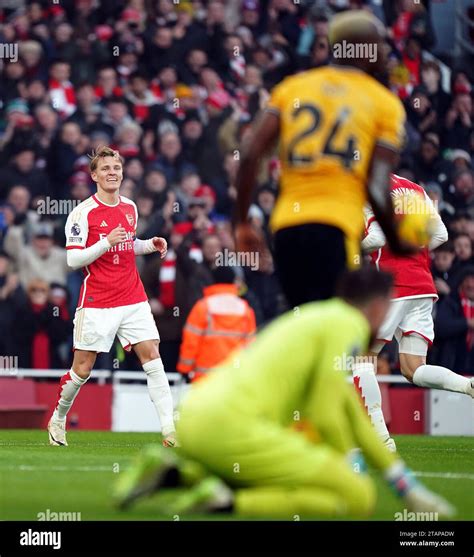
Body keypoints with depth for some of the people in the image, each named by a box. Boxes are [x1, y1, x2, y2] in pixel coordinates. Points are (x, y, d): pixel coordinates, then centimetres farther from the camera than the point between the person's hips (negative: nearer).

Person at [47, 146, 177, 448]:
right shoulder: (83, 212, -8)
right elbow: (73, 259, -11)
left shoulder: (130, 208, 11)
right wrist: (106, 243, -23)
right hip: (96, 304, -4)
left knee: (152, 356, -8)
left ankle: (170, 428, -11)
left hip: (133, 300, 5)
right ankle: (57, 420, 25)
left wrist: (150, 245, 6)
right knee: (83, 368, 1)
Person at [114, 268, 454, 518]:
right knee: (360, 496, -8)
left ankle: (171, 474, 14)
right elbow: (324, 414, -8)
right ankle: (228, 501, -18)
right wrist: (347, 465, 11)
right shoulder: (349, 324, 0)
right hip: (232, 424, -9)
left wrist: (407, 488, 36)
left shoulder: (318, 317, 27)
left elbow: (351, 416, 33)